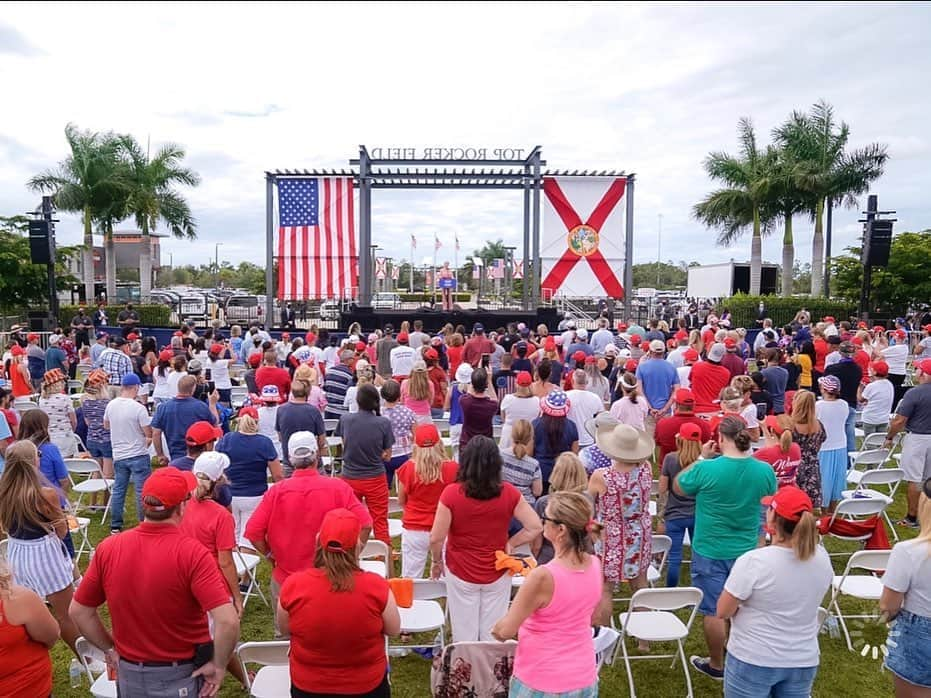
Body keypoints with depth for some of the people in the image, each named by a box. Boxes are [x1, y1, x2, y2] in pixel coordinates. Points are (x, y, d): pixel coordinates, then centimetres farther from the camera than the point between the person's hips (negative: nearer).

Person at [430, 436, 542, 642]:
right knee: (493, 634, 18)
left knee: (464, 634, 17)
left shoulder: (452, 493, -19)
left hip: (460, 573, -1)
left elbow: (436, 538, -17)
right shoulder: (508, 493, -14)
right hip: (498, 574, 1)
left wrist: (437, 562, 1)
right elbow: (535, 527, -12)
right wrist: (510, 544, 0)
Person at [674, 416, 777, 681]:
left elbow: (678, 487, -5)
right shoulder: (764, 470, -11)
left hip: (711, 552, -4)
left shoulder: (707, 469, -24)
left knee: (714, 611, 11)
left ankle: (716, 665, 25)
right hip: (747, 550, 5)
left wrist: (702, 458, -2)